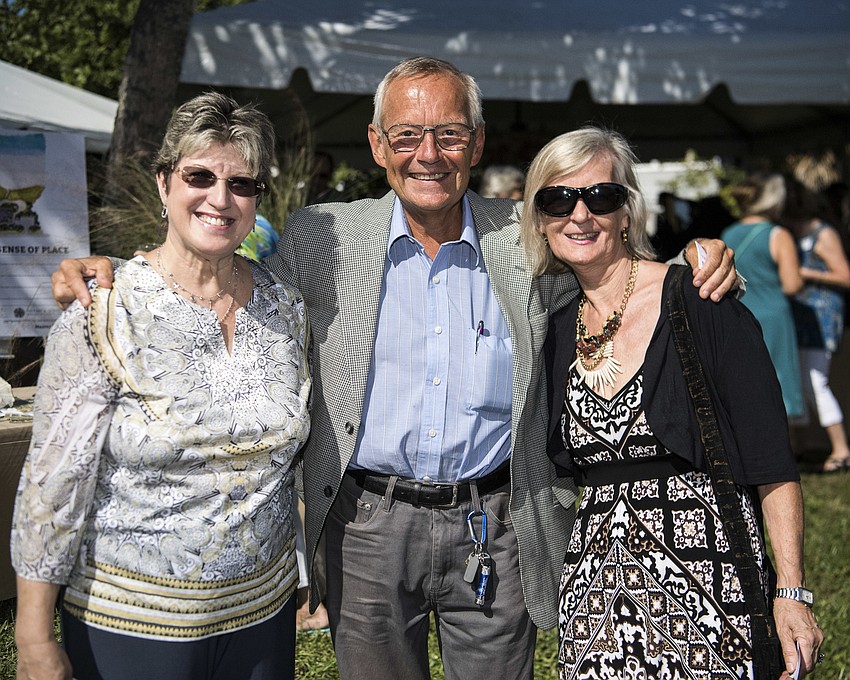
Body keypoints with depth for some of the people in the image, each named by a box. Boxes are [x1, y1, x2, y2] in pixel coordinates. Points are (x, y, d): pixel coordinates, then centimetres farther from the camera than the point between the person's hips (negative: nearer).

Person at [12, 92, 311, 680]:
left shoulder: (287, 308, 0)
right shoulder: (104, 316, -13)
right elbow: (53, 482, -12)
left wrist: (312, 578, 13)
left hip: (264, 609, 4)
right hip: (129, 623, -3)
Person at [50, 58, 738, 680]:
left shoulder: (526, 238, -1)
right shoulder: (323, 236, -2)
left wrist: (699, 267, -11)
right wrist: (106, 274, -8)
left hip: (495, 530, 1)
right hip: (369, 528, 0)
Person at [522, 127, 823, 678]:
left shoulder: (701, 303, -8)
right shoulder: (556, 328, 8)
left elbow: (772, 465, -10)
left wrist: (791, 592, -15)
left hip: (702, 574, -4)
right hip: (593, 586, 5)